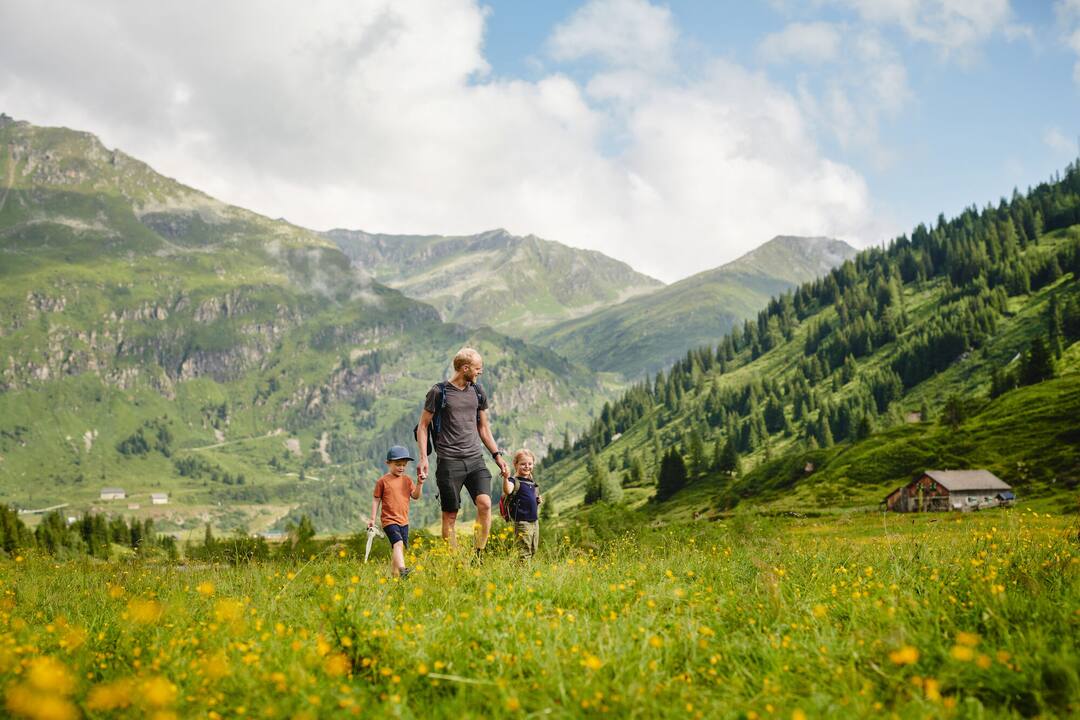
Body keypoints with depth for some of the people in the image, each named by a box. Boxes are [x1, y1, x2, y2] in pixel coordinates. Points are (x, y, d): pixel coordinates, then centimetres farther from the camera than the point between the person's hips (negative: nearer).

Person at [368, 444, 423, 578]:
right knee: (398, 543, -24)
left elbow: (415, 496, 7)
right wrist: (372, 519, -1)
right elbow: (376, 500, 1)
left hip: (403, 521, 6)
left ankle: (394, 573, 21)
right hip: (389, 520, -6)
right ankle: (402, 570, -37)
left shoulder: (407, 480, 10)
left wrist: (419, 484, -10)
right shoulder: (383, 481, -3)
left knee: (396, 548, 12)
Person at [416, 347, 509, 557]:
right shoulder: (439, 392, -2)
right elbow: (423, 425, 3)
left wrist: (497, 455, 15)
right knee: (450, 516, 0)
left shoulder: (477, 392, 13)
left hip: (475, 459, 4)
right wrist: (423, 458, -7)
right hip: (449, 461, -4)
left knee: (485, 503, -16)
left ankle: (478, 556, -4)